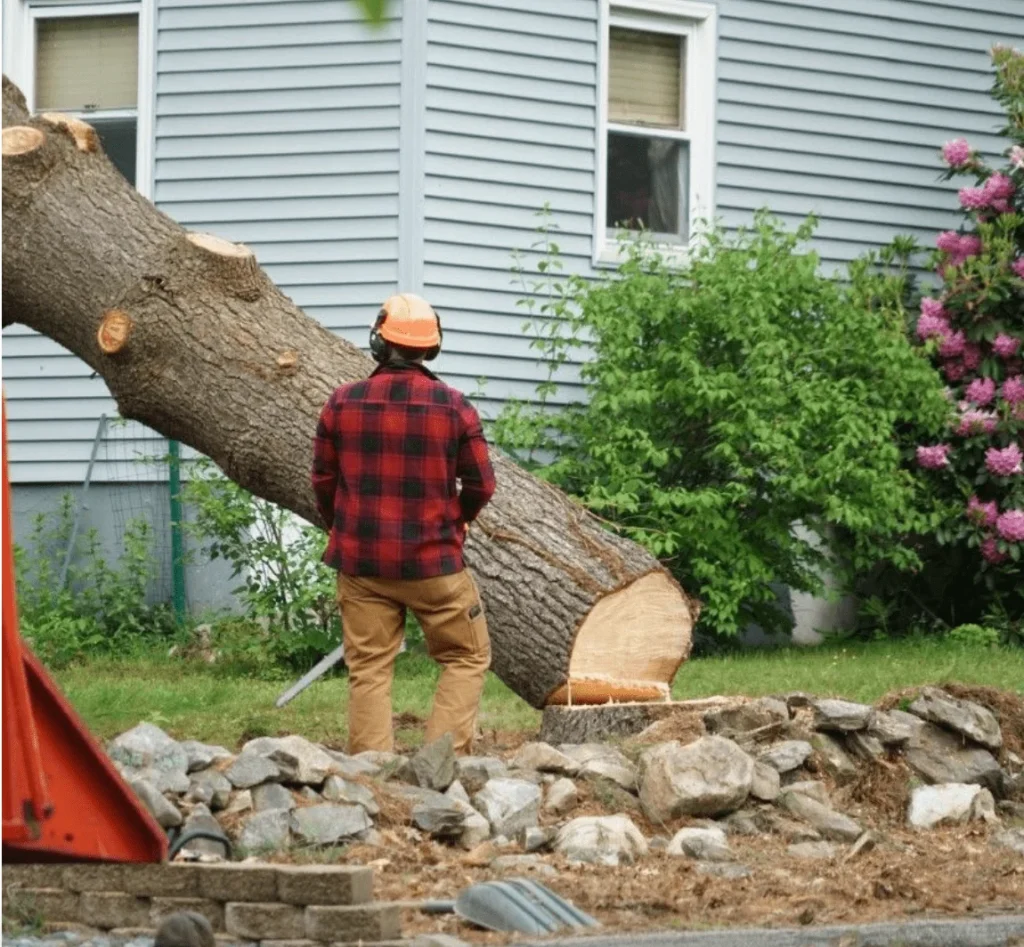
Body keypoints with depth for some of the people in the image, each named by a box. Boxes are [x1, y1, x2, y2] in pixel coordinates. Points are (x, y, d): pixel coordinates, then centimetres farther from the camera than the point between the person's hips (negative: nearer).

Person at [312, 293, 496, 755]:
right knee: (467, 659, 12)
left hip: (360, 561, 2)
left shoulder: (342, 404, -4)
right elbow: (481, 485, -2)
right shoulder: (454, 406, -8)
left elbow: (324, 481, 5)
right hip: (433, 562, -2)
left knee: (369, 670, 8)